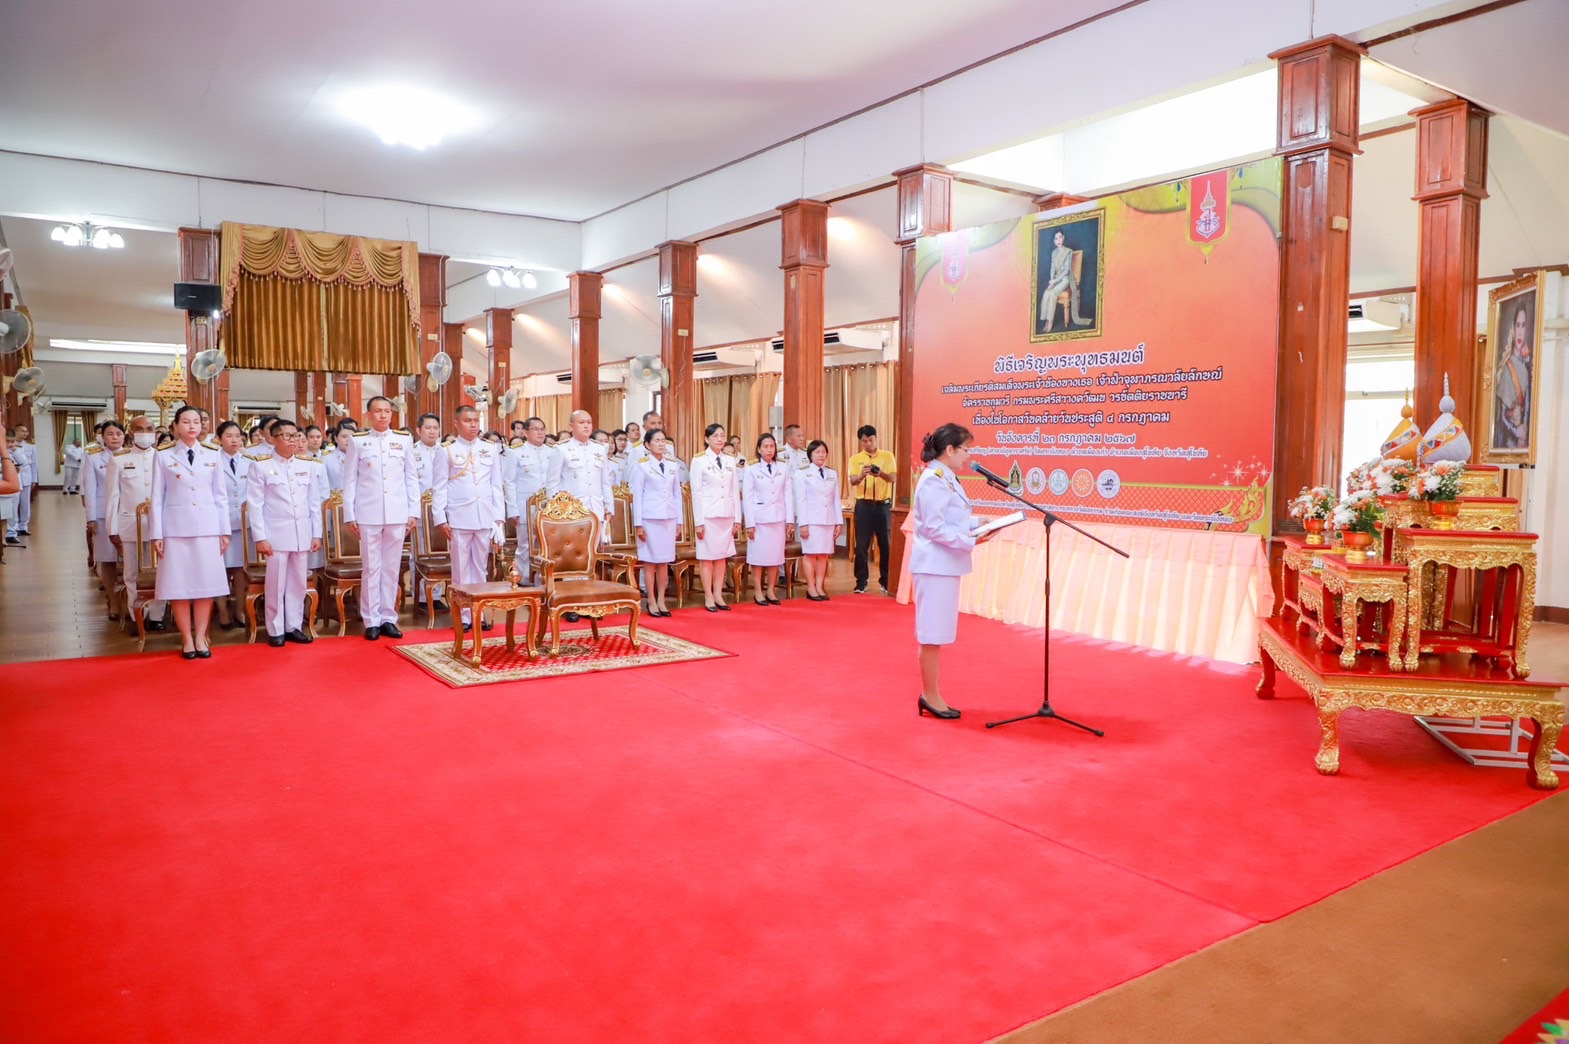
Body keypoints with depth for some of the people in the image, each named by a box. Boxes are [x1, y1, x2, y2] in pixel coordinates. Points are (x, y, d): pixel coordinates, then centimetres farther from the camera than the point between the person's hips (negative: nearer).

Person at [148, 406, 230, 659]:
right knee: (179, 585, 1)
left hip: (207, 528, 2)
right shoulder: (164, 457, 4)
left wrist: (225, 531, 5)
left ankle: (200, 638, 12)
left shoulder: (211, 457, 9)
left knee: (206, 584, 2)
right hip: (176, 529, -1)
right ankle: (187, 640, 11)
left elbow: (221, 496, 9)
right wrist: (156, 535, -2)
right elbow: (157, 498, 2)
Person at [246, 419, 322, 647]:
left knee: (298, 583, 8)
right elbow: (254, 505, -3)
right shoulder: (261, 467, -1)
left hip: (302, 534, 3)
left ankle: (294, 627, 18)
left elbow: (315, 502, 11)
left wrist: (317, 534, 7)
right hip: (276, 534, -3)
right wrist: (260, 538, -8)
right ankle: (276, 631, 10)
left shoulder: (307, 466, 10)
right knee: (276, 584, 1)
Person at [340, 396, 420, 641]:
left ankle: (388, 618, 14)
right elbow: (350, 480, 3)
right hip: (368, 514, -1)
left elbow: (411, 478, 9)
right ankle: (372, 621, 9)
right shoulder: (357, 441, 4)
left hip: (397, 513, 1)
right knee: (371, 568, 2)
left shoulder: (404, 440, 8)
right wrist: (349, 515, -2)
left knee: (392, 568, 6)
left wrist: (414, 511, 4)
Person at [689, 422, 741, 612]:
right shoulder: (699, 461, -2)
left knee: (722, 556, 6)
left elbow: (735, 491, 11)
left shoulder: (730, 461, 10)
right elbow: (696, 492, -5)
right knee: (707, 557, 1)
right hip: (708, 515, -4)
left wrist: (737, 518, 7)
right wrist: (698, 521, -9)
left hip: (727, 515, 4)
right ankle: (708, 598, 7)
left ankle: (718, 595, 13)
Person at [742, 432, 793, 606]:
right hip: (759, 518, -2)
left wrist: (790, 519, 2)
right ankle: (757, 592, 9)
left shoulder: (783, 469, 8)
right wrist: (750, 523, -7)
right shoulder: (751, 470, 1)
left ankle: (770, 591, 13)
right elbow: (747, 498, -2)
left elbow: (788, 495, 7)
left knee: (776, 555, 4)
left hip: (778, 518, 3)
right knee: (758, 555, 0)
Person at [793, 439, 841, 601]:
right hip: (811, 519, -4)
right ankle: (811, 589, 4)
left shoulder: (832, 474, 12)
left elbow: (836, 500, 12)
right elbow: (801, 500, -5)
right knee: (810, 554, -3)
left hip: (829, 519, 4)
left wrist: (839, 522, 8)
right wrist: (802, 523, -11)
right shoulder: (802, 474, 0)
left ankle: (819, 587, 10)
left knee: (824, 554, 4)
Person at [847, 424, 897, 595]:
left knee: (885, 543, 4)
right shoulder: (855, 459, 4)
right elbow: (852, 481, -9)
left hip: (883, 504, 0)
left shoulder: (887, 456, 3)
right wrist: (862, 475, -31)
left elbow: (893, 478, -8)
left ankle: (886, 581, 15)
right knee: (861, 544, 1)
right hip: (863, 505, 0)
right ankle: (861, 582, 8)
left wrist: (881, 474, -29)